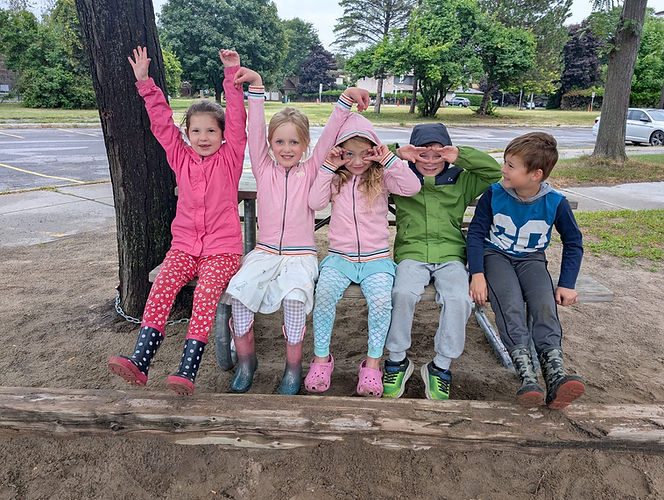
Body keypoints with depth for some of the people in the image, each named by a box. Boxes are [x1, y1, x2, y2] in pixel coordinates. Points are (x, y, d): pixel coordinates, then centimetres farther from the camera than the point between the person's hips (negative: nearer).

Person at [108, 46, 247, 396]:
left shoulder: (230, 157, 4)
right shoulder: (180, 158, 14)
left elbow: (237, 120, -5)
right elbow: (161, 122, 12)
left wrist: (232, 75, -10)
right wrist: (144, 81, 8)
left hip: (223, 248, -3)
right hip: (184, 244, 4)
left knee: (206, 294, -27)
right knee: (162, 288, -21)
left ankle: (187, 371, -29)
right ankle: (139, 361, -22)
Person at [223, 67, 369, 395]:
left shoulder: (311, 170, 8)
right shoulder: (263, 169, 10)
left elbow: (329, 135, -3)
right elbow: (256, 129, 0)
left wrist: (346, 99, -13)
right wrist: (256, 87, -8)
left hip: (301, 254, -2)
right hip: (264, 252, 2)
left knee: (294, 294, -32)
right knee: (239, 287, -26)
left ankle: (293, 365, -11)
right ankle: (245, 358, -4)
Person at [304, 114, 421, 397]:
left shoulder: (381, 178, 7)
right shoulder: (335, 180, 10)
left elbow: (412, 187, -8)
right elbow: (315, 203, -5)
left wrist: (390, 160, -11)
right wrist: (328, 169, -6)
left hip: (376, 257, -1)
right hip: (339, 256, 1)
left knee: (381, 299, -28)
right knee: (324, 294, -27)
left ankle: (373, 362, -9)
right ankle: (321, 357, -8)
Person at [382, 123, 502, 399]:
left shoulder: (461, 182, 19)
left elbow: (494, 171, 11)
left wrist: (460, 156, 1)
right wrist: (398, 154, -3)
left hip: (450, 255, 1)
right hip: (411, 253, -1)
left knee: (458, 299, -28)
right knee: (403, 293, -32)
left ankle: (441, 366, -8)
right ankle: (397, 359, -9)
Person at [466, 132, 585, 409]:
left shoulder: (556, 203, -7)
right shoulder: (494, 194, -8)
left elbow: (573, 243, 6)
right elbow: (476, 233, -4)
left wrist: (567, 284, -4)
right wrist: (477, 274, -17)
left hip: (531, 259, 1)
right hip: (496, 255, -1)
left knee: (545, 304, -29)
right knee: (510, 304, -29)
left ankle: (555, 373, -35)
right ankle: (527, 375, -35)